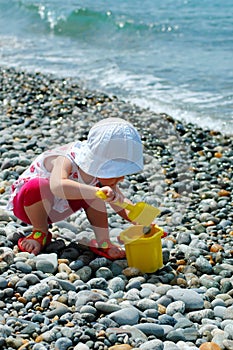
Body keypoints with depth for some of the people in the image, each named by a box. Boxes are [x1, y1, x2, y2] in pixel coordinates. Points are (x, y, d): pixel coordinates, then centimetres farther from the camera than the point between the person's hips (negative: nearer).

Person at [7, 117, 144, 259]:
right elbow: (57, 186, -62)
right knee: (37, 186, -38)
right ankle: (41, 233, -12)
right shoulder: (66, 161, -39)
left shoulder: (98, 167, -16)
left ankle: (103, 242, -5)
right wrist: (96, 192, -70)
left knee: (93, 191, -11)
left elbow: (119, 201, -7)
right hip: (26, 203, -6)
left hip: (57, 207, 6)